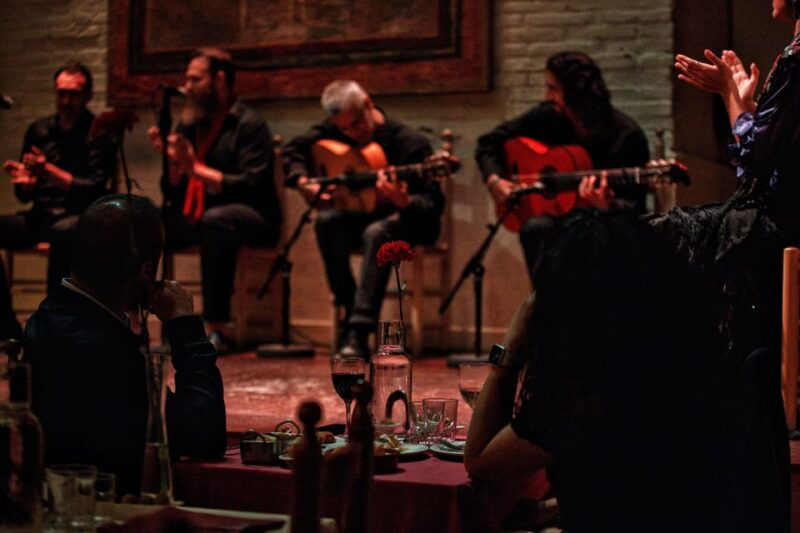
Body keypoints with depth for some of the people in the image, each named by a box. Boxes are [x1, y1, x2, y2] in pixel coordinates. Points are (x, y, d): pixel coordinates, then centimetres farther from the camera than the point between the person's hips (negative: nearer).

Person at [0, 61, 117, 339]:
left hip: (79, 219, -5)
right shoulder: (38, 130, 14)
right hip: (41, 216, 5)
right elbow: (25, 196, 14)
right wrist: (23, 183, -10)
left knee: (63, 232, -39)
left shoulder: (99, 134, 0)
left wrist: (49, 170, -19)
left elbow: (94, 190, -10)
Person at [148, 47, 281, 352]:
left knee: (215, 220, -39)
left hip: (252, 217, -7)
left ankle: (217, 328, -36)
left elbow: (252, 184, -18)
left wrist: (197, 169, -21)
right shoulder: (189, 125, 14)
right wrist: (173, 163, -7)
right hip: (195, 218, 7)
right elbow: (172, 193, 13)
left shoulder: (249, 125, -7)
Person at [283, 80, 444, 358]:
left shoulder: (410, 142, -19)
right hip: (361, 214, 5)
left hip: (408, 219, -4)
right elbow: (293, 150, 7)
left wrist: (404, 202, -43)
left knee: (377, 232, -38)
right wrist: (303, 182, -13)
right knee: (326, 221, -29)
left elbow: (434, 204, -21)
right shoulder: (334, 130, -4)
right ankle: (351, 312, -20)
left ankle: (358, 333, -39)